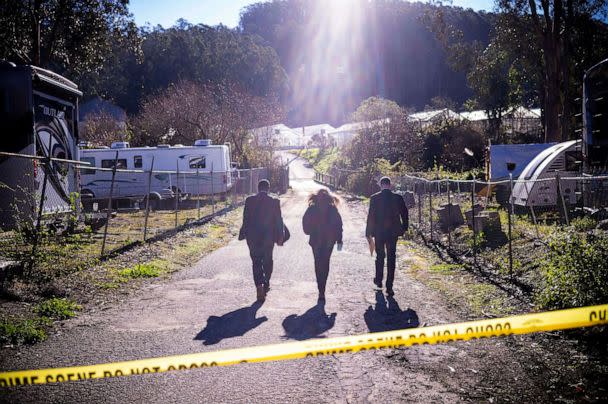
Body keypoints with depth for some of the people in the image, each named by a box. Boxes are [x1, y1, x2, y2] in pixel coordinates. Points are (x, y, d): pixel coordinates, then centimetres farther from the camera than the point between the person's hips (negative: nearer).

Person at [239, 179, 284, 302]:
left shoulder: (249, 201, -5)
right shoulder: (274, 202, -6)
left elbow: (245, 219, -2)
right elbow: (278, 221, -4)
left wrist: (243, 234, 8)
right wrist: (279, 237, 3)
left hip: (253, 238, 0)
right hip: (269, 237, 0)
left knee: (256, 263, 3)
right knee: (267, 261, 18)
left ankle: (259, 286, -12)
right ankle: (266, 284, 28)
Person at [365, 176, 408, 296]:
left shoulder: (374, 198, -7)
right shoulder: (397, 198, -4)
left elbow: (370, 216, -7)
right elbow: (404, 213, 1)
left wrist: (368, 232, -1)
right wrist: (404, 228, 15)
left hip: (378, 232, 0)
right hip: (393, 232, 0)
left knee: (380, 256, 19)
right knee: (391, 258, 2)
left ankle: (379, 280, 31)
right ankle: (389, 286, -1)